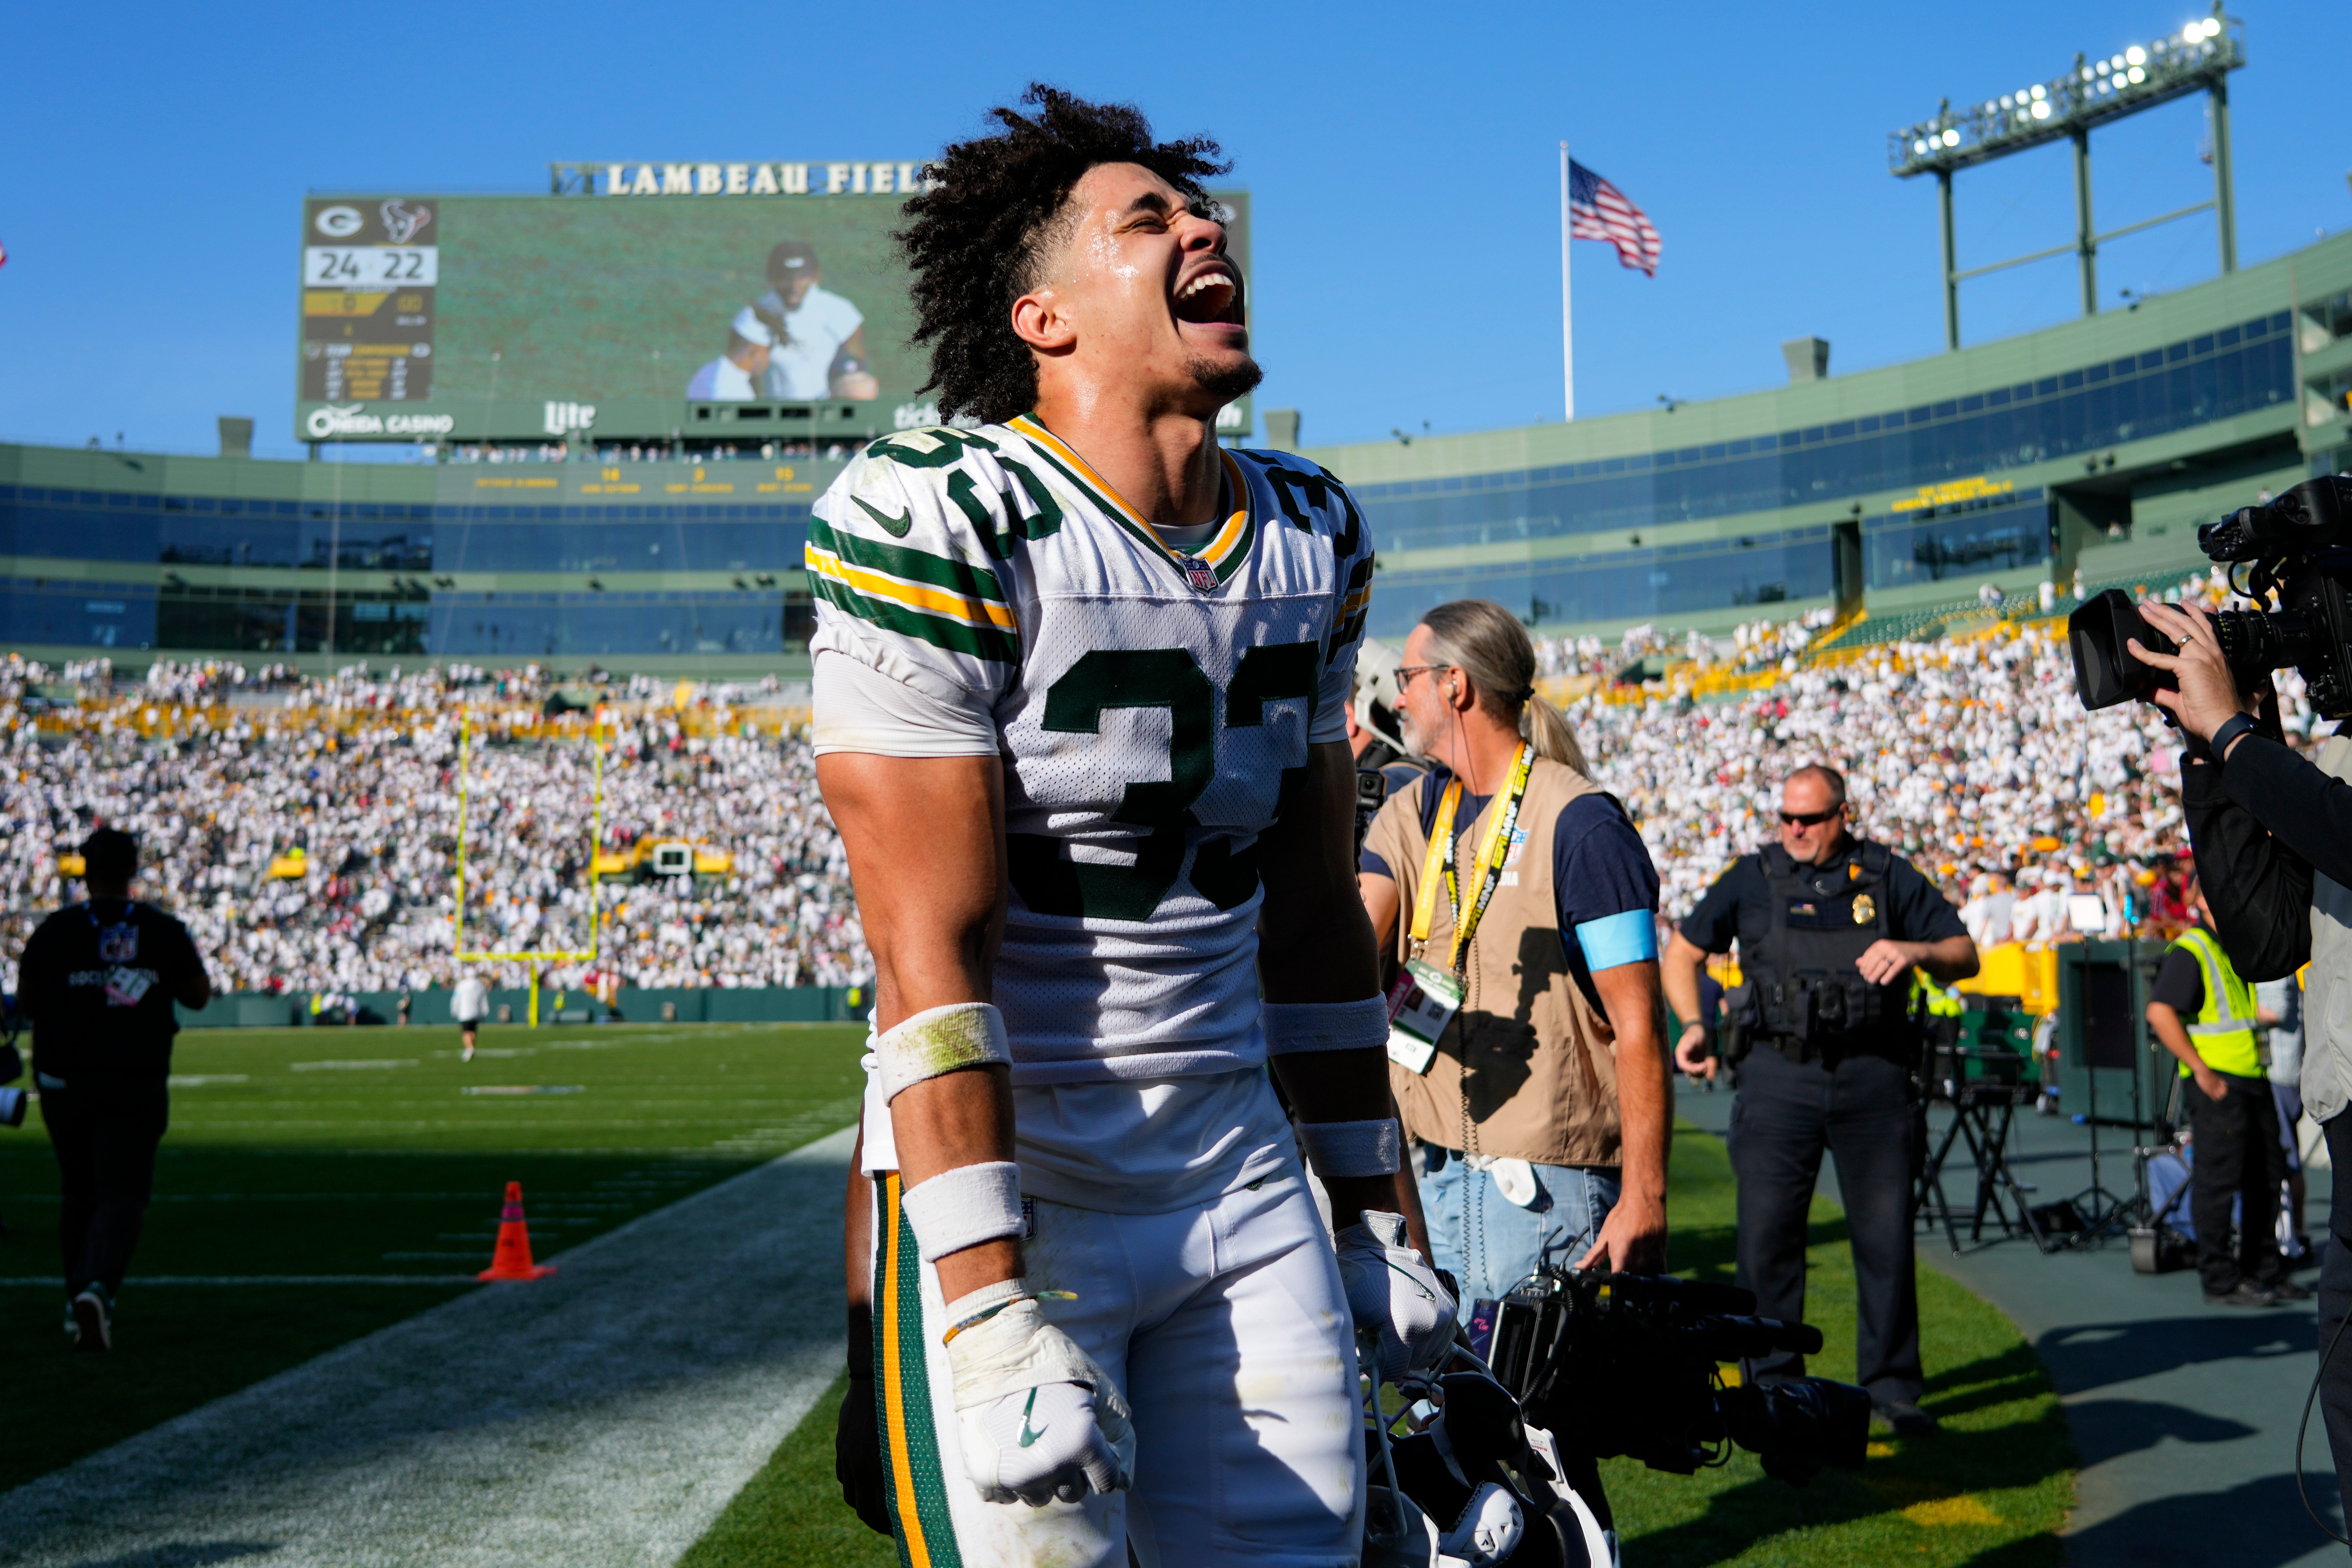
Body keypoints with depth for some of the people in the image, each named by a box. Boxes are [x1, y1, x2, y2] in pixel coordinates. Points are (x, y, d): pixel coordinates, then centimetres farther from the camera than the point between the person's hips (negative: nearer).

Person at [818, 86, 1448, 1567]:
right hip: (999, 1182, -5)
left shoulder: (1315, 539, 8)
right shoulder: (933, 524, -14)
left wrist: (1384, 1215, 15)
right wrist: (990, 1311, -22)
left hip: (1241, 1172, 6)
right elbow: (934, 948, -18)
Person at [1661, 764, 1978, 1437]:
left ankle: (1891, 1390, 14)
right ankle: (1773, 1388, 11)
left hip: (1873, 1076, 0)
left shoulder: (1888, 876, 7)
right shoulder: (1752, 879, 8)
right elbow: (1682, 951, 16)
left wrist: (1916, 951, -13)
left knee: (1886, 1235, 2)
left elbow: (1965, 955, 8)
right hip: (1779, 1074, 0)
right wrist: (1693, 1024, 1)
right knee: (1767, 1235, -1)